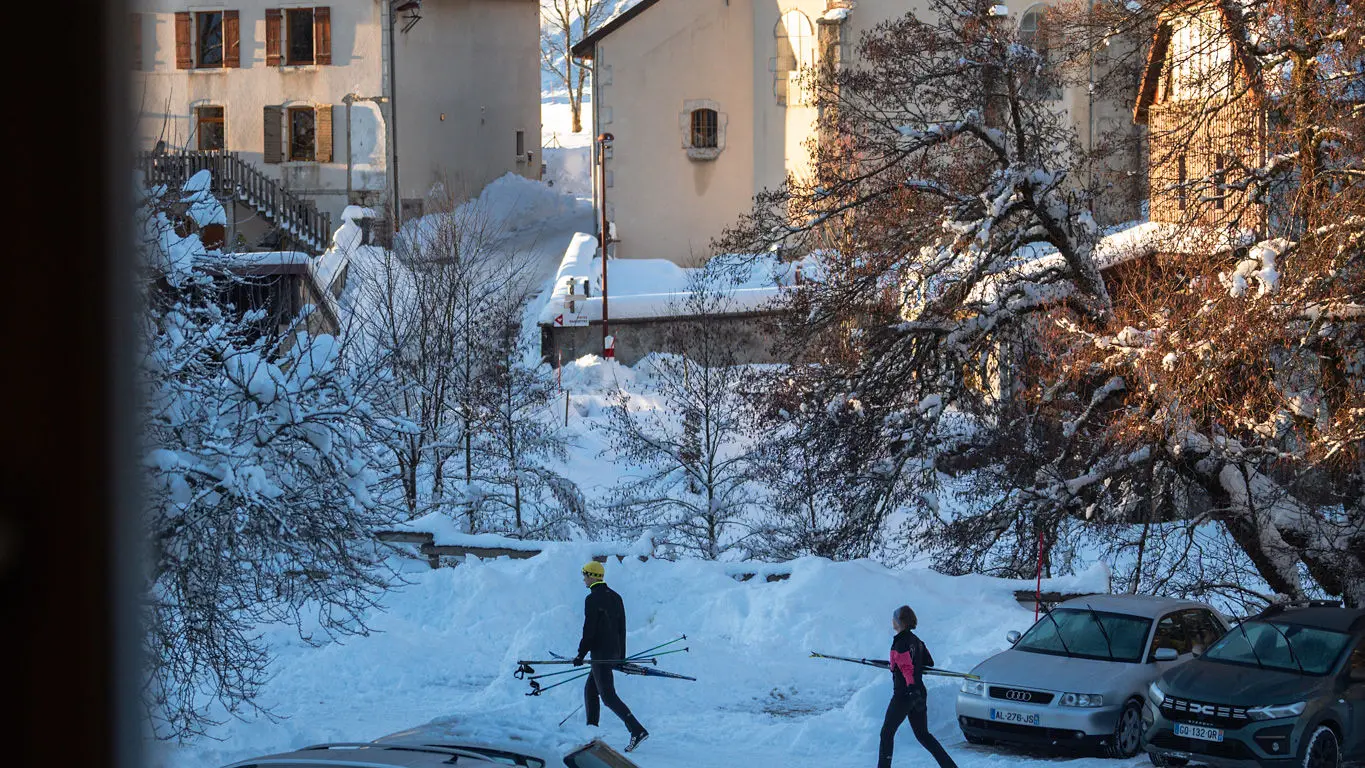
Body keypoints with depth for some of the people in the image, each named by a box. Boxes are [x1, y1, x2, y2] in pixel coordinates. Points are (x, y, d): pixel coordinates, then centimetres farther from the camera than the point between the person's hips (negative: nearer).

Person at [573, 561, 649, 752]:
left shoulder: (592, 599, -13)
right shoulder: (615, 597, 14)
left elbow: (589, 630, -16)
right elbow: (622, 628, 16)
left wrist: (581, 654, -8)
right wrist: (621, 657, 20)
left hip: (601, 654, -9)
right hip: (614, 652, 9)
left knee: (608, 695, -11)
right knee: (590, 690, 19)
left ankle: (637, 730, -22)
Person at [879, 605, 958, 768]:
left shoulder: (900, 644, -16)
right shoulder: (916, 641, 9)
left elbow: (907, 669, -26)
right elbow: (929, 663, 19)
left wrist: (911, 689, -34)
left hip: (904, 695, -8)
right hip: (919, 693, 8)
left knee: (887, 733, 5)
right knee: (923, 735, 14)